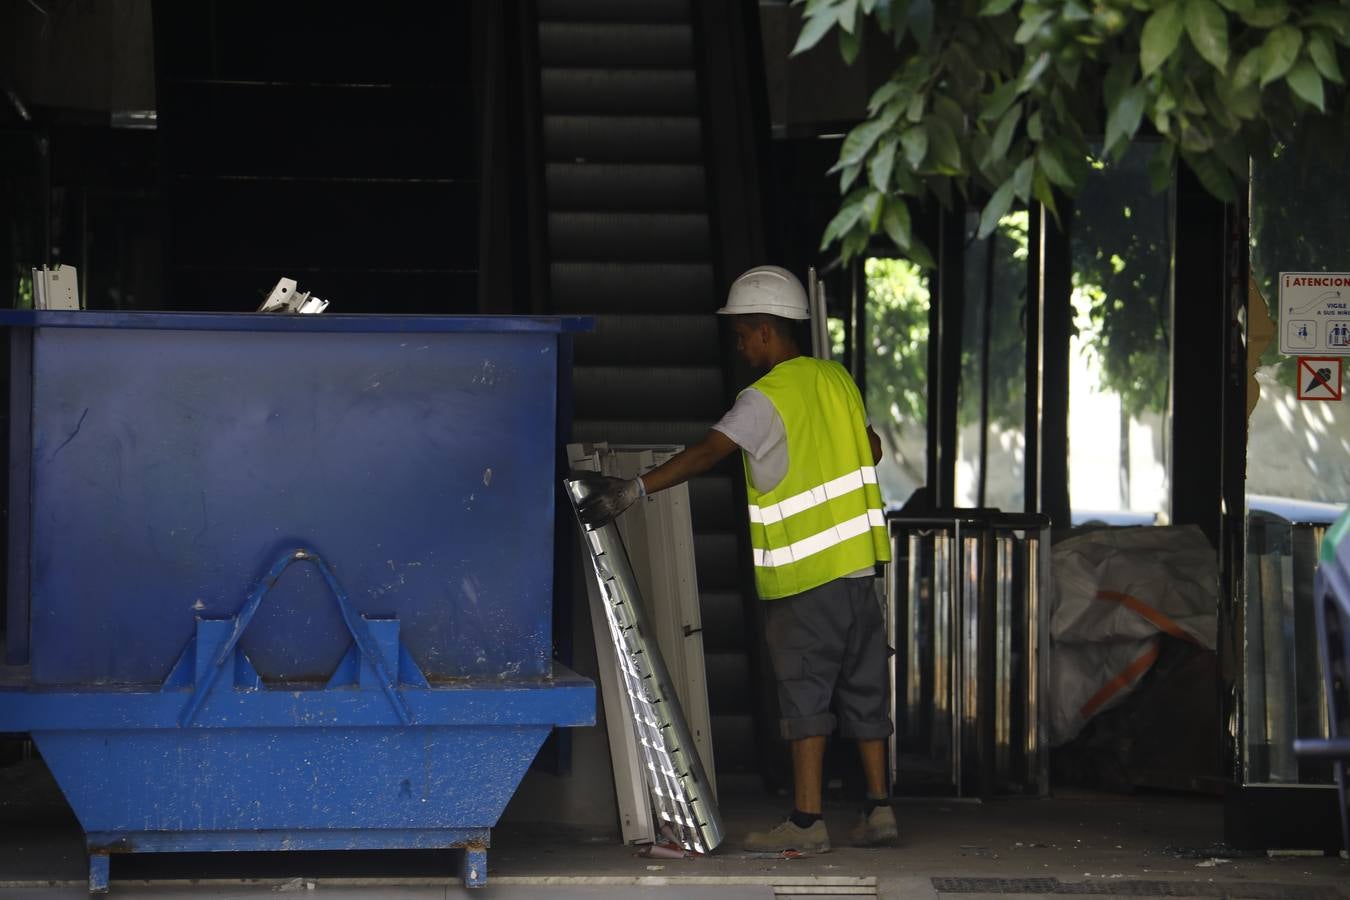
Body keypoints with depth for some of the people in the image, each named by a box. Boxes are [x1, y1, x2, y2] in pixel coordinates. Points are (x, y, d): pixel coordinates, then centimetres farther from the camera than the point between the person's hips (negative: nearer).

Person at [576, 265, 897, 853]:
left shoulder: (766, 399, -12)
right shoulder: (836, 379, 11)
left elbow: (707, 452, -25)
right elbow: (872, 449, 24)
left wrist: (634, 490, -30)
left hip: (805, 571, -7)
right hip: (857, 561, 7)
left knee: (805, 691, -5)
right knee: (862, 688, 11)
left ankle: (806, 820, -7)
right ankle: (878, 810, 12)